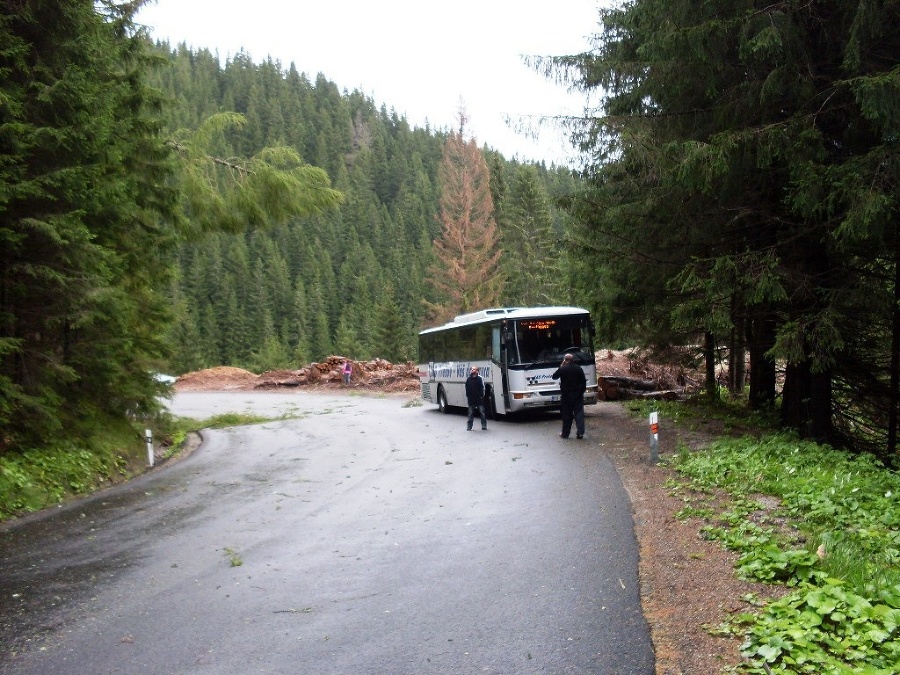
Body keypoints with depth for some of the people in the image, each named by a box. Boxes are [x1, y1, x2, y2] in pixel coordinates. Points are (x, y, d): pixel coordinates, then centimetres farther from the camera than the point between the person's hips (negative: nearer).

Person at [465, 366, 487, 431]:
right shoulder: (468, 379, 7)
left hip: (479, 399, -3)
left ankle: (484, 426, 10)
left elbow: (482, 388, -5)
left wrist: (482, 396, -11)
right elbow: (467, 388, 10)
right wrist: (467, 396, 5)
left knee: (482, 413, 2)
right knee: (470, 414, 7)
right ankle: (469, 426, 13)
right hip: (471, 399, 3)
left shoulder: (480, 378, -4)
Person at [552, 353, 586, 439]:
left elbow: (554, 376, 6)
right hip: (578, 394, 2)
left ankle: (565, 434, 10)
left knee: (567, 415, 5)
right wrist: (582, 392, 15)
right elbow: (584, 382, 6)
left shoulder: (562, 369, -9)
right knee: (579, 413, 2)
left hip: (566, 395, -2)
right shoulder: (579, 369, 3)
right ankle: (580, 433, -6)